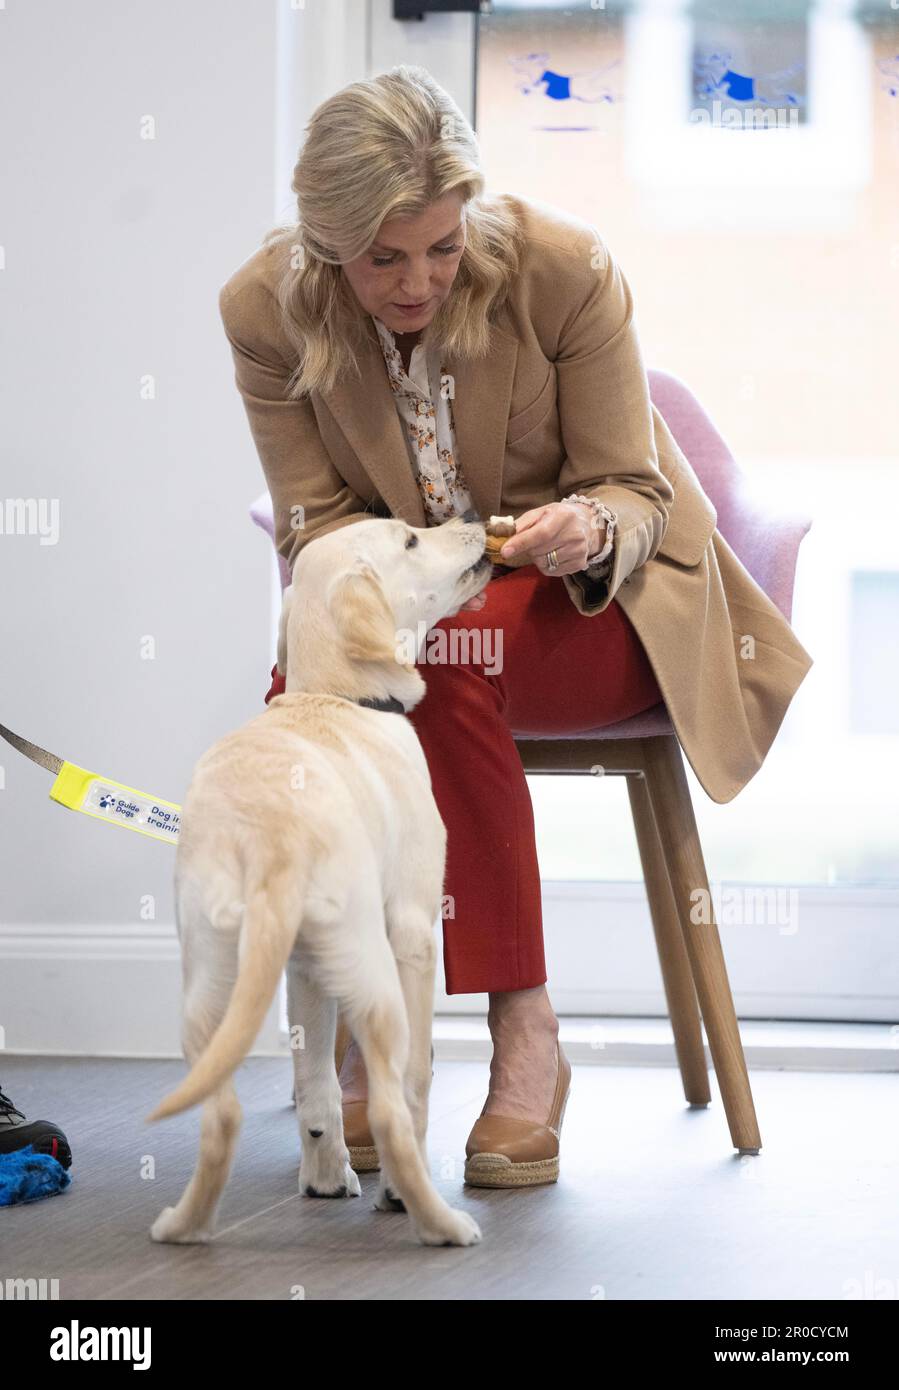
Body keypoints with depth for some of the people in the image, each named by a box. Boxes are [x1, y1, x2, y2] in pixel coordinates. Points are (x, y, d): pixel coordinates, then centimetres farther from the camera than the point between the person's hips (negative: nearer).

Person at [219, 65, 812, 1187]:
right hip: (407, 602, 3)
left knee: (438, 656, -37)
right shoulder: (264, 306, -12)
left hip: (601, 601, -2)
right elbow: (311, 517, -4)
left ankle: (526, 1029, -30)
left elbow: (635, 492, -11)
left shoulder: (565, 266, -19)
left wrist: (591, 530, -36)